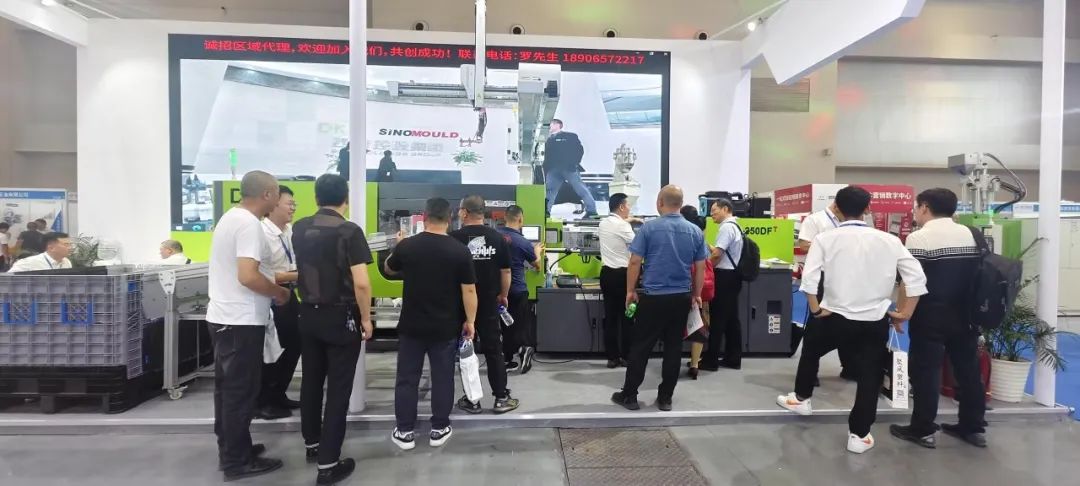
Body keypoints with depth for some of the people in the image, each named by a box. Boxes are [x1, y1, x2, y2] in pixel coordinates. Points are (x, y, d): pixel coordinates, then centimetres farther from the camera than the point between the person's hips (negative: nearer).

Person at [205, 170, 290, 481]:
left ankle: (230, 449, 31)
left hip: (223, 317, 10)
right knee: (241, 391, 1)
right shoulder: (249, 224, -20)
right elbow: (248, 277, -28)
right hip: (241, 322, -10)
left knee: (228, 387, 18)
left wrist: (274, 282, 17)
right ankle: (238, 462, 12)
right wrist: (278, 293, -12)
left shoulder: (230, 217, 12)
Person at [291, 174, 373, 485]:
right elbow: (361, 283, -21)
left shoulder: (299, 229, 2)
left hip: (308, 314, 6)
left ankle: (312, 444, 36)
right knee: (338, 389, 2)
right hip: (340, 317, -6)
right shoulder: (349, 231, -16)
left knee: (311, 381, 19)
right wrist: (366, 318, -9)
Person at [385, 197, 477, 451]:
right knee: (442, 378, 12)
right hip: (445, 328, -1)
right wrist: (470, 321, 2)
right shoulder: (460, 250, -11)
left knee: (407, 378, 12)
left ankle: (405, 432, 21)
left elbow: (388, 269, 14)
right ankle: (439, 429, 23)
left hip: (411, 326, 1)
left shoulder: (406, 245, -7)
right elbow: (469, 290, -9)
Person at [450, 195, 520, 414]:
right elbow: (505, 271, 2)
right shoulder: (497, 238, -3)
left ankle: (471, 400, 16)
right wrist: (503, 295, 15)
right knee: (494, 349, 10)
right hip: (489, 303, 2)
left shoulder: (454, 238, -11)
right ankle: (501, 398, 15)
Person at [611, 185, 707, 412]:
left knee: (641, 347, 6)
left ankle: (629, 395, 14)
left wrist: (630, 291, 4)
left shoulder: (649, 228, -7)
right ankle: (665, 398, 17)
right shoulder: (695, 231, 3)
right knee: (673, 349, 10)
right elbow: (700, 267, 8)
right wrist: (697, 295, 19)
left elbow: (635, 262, -7)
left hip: (653, 297, -3)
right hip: (682, 298, 3)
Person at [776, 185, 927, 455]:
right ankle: (859, 435, 17)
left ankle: (801, 398, 40)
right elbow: (917, 277, -4)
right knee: (869, 377, 11)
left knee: (810, 350, 26)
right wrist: (904, 313, 4)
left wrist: (816, 308, -4)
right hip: (875, 321, 1)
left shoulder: (825, 239, -8)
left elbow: (809, 277, -17)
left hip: (836, 316, -1)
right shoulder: (889, 240, -1)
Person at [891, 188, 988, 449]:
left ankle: (923, 430, 8)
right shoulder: (970, 234, 8)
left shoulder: (919, 238, -13)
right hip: (966, 316, 7)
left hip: (931, 317, -6)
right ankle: (973, 427, 24)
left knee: (926, 372, 1)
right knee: (968, 369, 14)